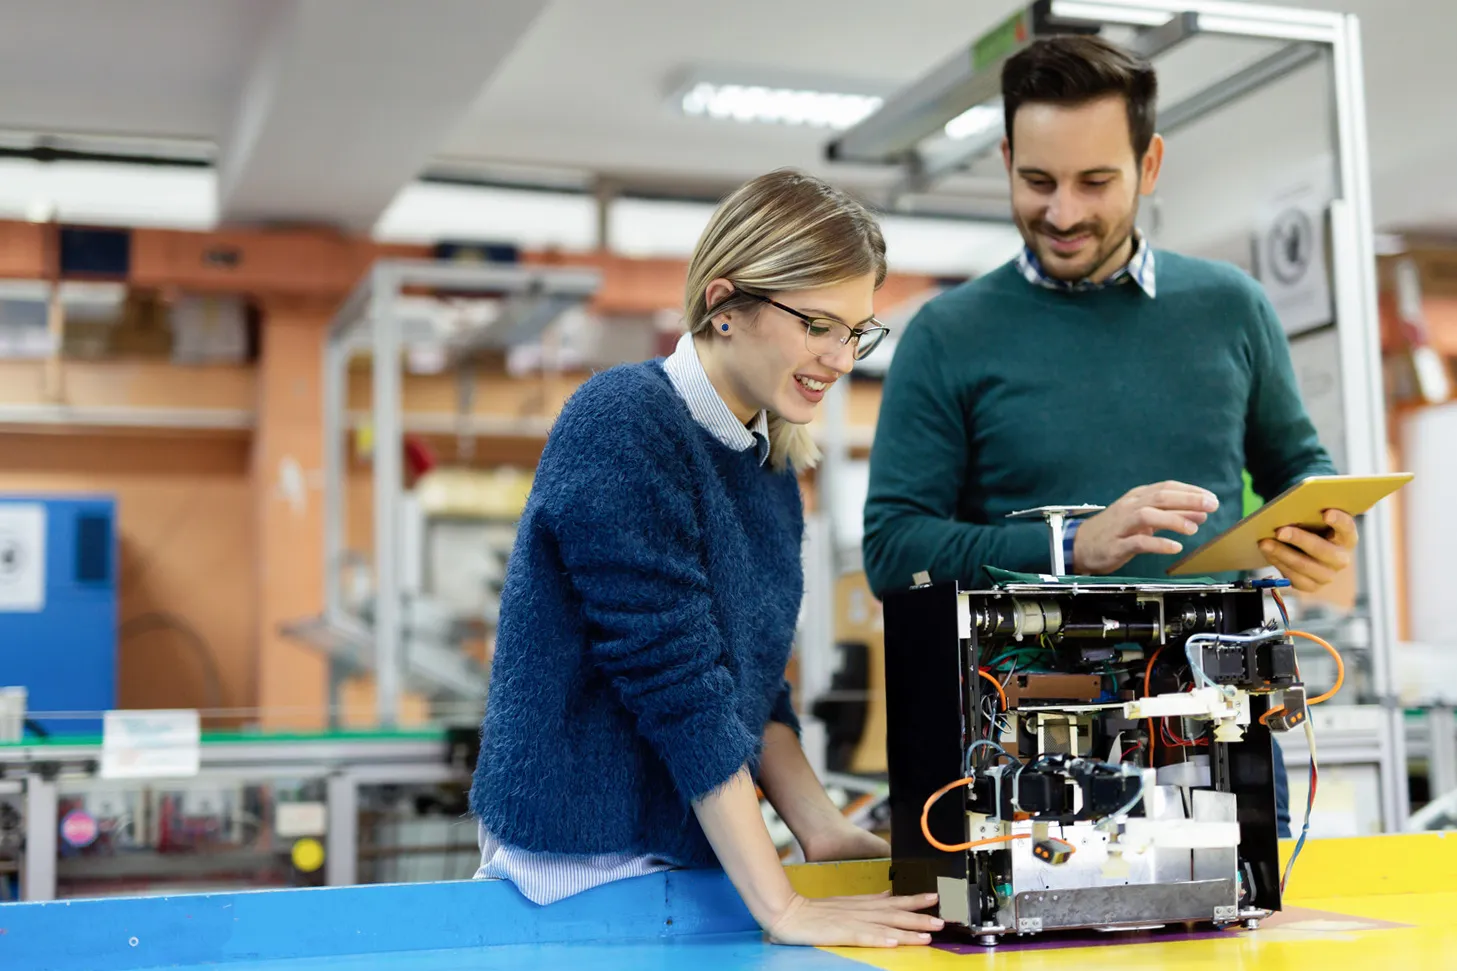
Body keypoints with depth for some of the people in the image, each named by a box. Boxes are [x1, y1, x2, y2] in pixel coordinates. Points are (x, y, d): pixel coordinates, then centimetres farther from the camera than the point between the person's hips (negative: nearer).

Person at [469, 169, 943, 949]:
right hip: (585, 871, -7)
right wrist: (782, 909, -21)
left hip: (695, 859, 7)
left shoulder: (769, 463, 7)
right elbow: (675, 680, -22)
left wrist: (824, 831, 1)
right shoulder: (623, 422, -18)